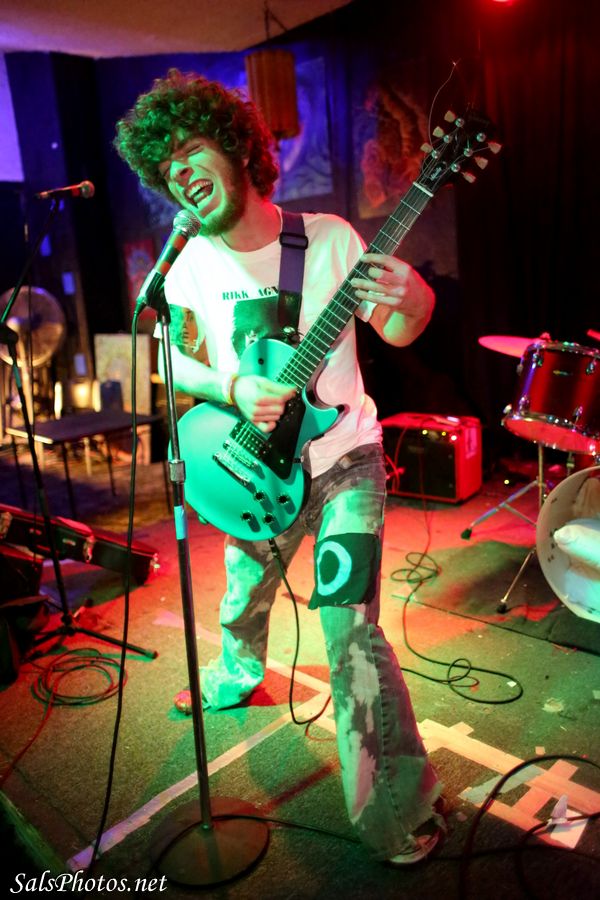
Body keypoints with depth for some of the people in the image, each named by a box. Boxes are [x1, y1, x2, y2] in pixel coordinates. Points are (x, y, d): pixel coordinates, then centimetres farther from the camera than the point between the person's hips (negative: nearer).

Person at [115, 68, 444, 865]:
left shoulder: (328, 237, -10)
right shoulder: (190, 265, -2)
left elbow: (397, 332, -6)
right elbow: (174, 361, 0)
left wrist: (411, 302, -30)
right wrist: (233, 390, -21)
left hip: (343, 458, -3)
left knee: (349, 625, -13)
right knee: (242, 603, 21)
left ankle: (401, 816, 4)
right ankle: (239, 674, 56)